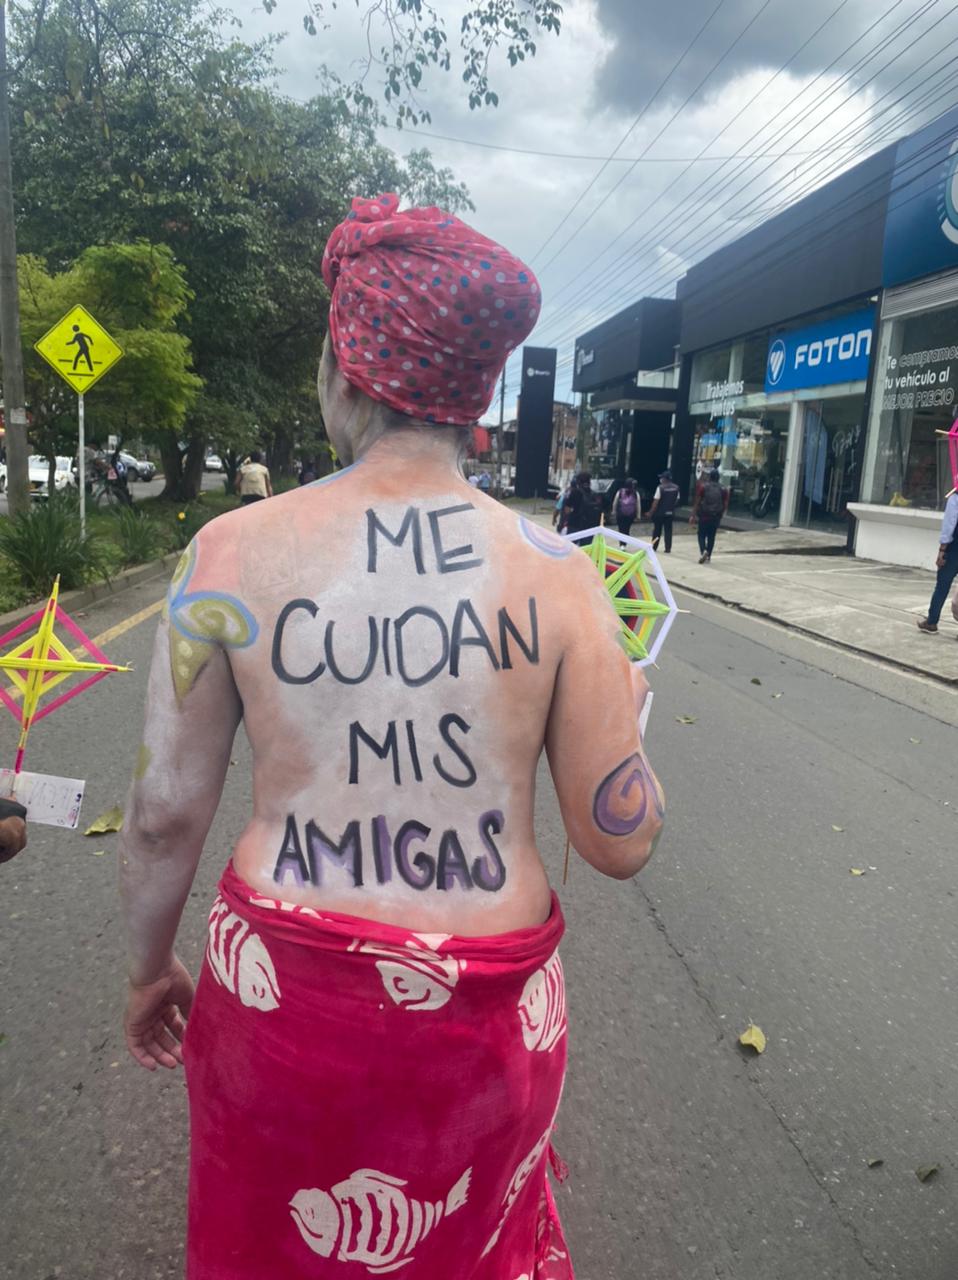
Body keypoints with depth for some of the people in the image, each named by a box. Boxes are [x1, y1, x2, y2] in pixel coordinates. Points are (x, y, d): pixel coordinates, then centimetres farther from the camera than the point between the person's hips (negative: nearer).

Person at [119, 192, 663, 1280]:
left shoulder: (230, 554, -14)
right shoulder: (559, 575, -14)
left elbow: (164, 812, -6)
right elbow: (620, 843, -9)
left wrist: (149, 968, 12)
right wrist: (626, 706, 10)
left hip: (283, 998, 0)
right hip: (488, 1022, 1)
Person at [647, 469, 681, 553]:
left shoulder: (660, 487, -15)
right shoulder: (676, 488, 2)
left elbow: (655, 502, -16)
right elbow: (677, 500, 6)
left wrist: (651, 512, -10)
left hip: (660, 512, -4)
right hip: (670, 513, 4)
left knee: (657, 530, 8)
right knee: (668, 530, 8)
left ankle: (654, 547, 17)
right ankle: (668, 548, 6)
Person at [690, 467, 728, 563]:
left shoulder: (703, 487, -3)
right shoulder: (723, 489, 5)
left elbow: (697, 502, -7)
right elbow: (725, 505, 4)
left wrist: (693, 515, -4)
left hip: (704, 516, -2)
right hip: (716, 517, 3)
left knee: (702, 535, 5)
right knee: (711, 536, 11)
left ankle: (704, 551, -19)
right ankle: (708, 556, 13)